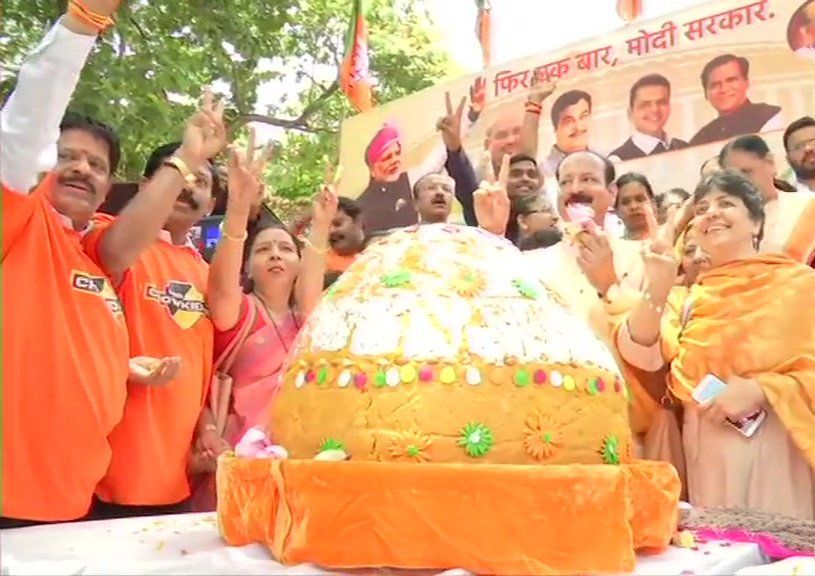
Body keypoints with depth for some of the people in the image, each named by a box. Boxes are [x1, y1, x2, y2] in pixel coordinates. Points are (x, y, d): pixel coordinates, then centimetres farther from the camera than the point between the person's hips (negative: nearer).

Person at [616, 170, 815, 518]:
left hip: (776, 446, -3)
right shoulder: (695, 296, 12)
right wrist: (656, 293, -15)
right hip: (705, 451, 4)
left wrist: (760, 391, -20)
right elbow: (644, 356, -2)